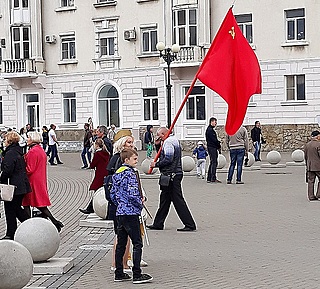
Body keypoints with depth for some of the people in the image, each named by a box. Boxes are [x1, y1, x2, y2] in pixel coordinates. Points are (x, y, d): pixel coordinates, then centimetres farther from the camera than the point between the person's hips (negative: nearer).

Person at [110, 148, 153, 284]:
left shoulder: (116, 174, 13)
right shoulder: (130, 173, -14)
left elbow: (112, 194, 16)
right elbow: (133, 194, -21)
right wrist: (140, 204, -5)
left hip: (120, 213, 9)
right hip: (131, 213, -9)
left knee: (121, 244, 12)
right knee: (137, 244, -4)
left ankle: (119, 274, 16)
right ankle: (137, 275, -5)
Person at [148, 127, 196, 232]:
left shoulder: (168, 142, -13)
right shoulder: (174, 140, 19)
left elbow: (168, 159, -22)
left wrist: (156, 164, -13)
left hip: (171, 175, -11)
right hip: (175, 174, 11)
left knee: (178, 200, -8)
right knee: (164, 199, 15)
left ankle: (190, 225, -7)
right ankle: (158, 224, 22)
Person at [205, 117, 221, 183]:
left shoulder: (211, 129, 20)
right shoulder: (210, 130, -13)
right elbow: (214, 140, -18)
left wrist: (218, 146, 9)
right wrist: (219, 146, -8)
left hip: (213, 148, 11)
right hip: (212, 148, -11)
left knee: (213, 163, 12)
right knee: (214, 162, -10)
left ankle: (209, 178, 14)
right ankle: (213, 178, -11)